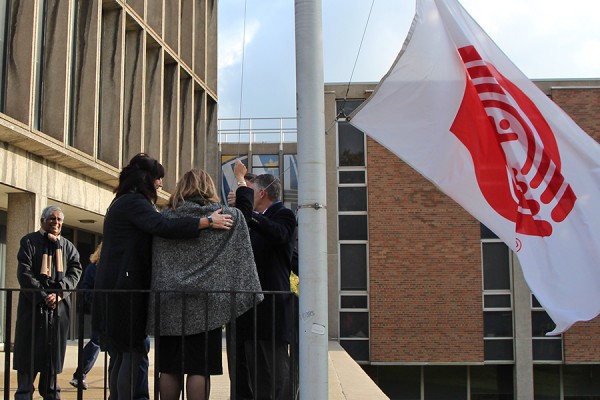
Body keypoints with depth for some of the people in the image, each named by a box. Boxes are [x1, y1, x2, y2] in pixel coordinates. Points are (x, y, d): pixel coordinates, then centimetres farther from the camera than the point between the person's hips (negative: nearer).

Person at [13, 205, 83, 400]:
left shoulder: (68, 246, 12)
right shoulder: (29, 241, 3)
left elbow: (75, 271, 2)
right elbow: (24, 273, -5)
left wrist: (58, 293, -13)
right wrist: (42, 296, -15)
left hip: (59, 306, 3)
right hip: (33, 304, -3)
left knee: (54, 351, 5)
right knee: (29, 349, -3)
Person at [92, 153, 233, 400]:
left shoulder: (123, 203, 22)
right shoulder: (134, 202, -10)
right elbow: (164, 227, -26)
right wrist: (208, 221, -24)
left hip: (114, 289, 10)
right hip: (127, 289, -10)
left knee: (121, 357, 11)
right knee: (135, 354, -8)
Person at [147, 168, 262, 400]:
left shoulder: (165, 217, 4)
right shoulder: (229, 217, 1)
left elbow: (154, 262, 7)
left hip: (169, 304, 2)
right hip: (205, 303, -2)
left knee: (169, 368, 7)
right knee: (199, 369, -1)